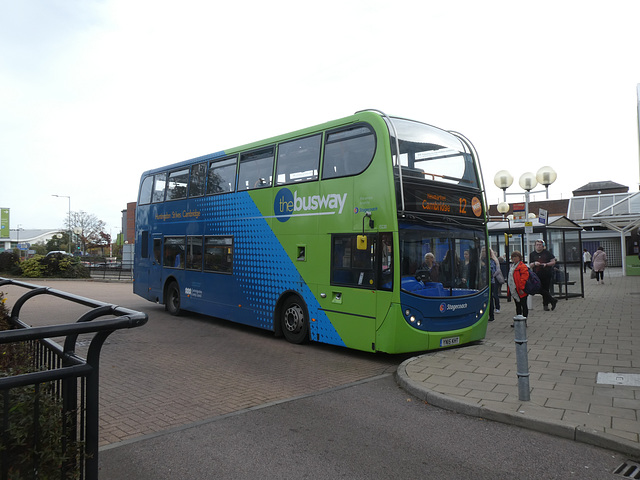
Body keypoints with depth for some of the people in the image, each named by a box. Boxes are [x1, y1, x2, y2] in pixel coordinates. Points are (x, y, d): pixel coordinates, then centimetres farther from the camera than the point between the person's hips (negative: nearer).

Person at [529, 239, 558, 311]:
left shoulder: (547, 253, 4)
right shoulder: (532, 254, 8)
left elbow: (553, 262, 4)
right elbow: (530, 265, 10)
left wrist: (546, 264, -12)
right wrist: (534, 263, -11)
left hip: (547, 275, -1)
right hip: (537, 275, 1)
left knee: (546, 289, 4)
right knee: (540, 289, -12)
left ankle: (545, 305, 16)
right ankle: (553, 300, 1)